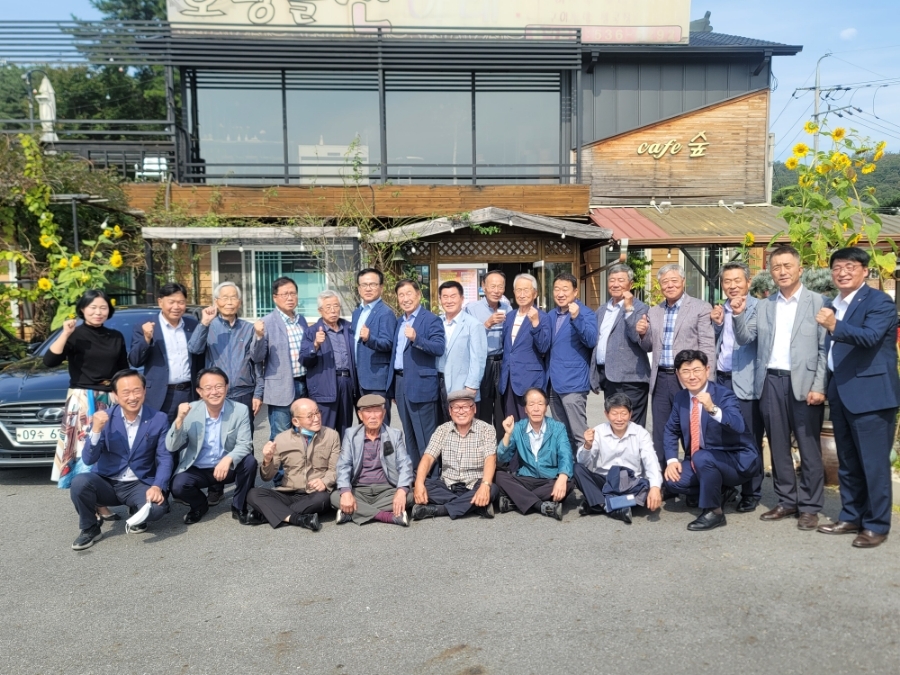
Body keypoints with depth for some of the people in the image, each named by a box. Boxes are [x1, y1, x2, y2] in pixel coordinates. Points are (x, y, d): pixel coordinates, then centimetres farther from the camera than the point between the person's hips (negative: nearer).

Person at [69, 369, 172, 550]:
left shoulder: (158, 419, -6)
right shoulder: (104, 418, -5)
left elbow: (164, 458, -7)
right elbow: (89, 460, -10)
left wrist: (158, 487, -24)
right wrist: (96, 430, -26)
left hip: (140, 485, -1)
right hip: (107, 483, 2)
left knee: (157, 508, -32)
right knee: (79, 482, -29)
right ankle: (89, 529, -1)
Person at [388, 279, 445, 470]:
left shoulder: (431, 320, -9)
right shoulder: (400, 322, 16)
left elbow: (439, 348, -21)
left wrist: (416, 338, -33)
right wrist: (394, 381, 14)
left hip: (420, 384, -8)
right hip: (400, 383, 8)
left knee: (425, 436, -2)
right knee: (409, 434, 17)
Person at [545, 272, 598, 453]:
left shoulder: (585, 313, -5)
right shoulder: (551, 316, 16)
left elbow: (591, 341, -20)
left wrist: (576, 318, -30)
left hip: (573, 383, -7)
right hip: (554, 383, 7)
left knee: (579, 434, -7)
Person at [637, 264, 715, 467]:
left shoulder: (701, 308, -3)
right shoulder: (653, 312, 12)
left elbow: (708, 349, -8)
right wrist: (643, 334, -4)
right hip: (660, 380, 5)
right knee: (660, 436, 11)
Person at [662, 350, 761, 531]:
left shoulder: (724, 395, -19)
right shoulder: (680, 397, -1)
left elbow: (738, 426, -38)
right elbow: (671, 430, 9)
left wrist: (713, 409, -54)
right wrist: (672, 459, -6)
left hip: (737, 460, -7)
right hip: (701, 462, 7)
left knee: (702, 458, -34)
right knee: (673, 481, -13)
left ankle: (713, 511, -14)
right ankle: (718, 491, 13)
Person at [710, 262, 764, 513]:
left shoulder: (757, 307, -5)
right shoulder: (719, 309, 13)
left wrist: (739, 313, -35)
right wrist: (716, 324, -3)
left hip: (745, 382, -5)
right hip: (721, 381, 6)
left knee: (750, 441, 2)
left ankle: (751, 493, 14)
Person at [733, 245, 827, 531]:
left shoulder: (818, 302, -1)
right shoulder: (764, 305, 12)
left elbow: (825, 349, -5)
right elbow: (744, 339, 6)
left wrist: (819, 386, -12)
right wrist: (739, 315, -11)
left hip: (804, 383, -4)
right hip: (771, 382, 4)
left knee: (809, 447, 3)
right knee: (778, 445, 11)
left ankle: (810, 506, 13)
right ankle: (787, 501, 22)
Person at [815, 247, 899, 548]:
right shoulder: (832, 305, 14)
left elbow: (870, 336, -27)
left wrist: (834, 326, -42)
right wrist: (824, 385, 14)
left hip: (870, 392, -8)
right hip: (840, 393, 8)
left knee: (873, 462, -2)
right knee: (847, 462, 16)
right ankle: (851, 517, 27)